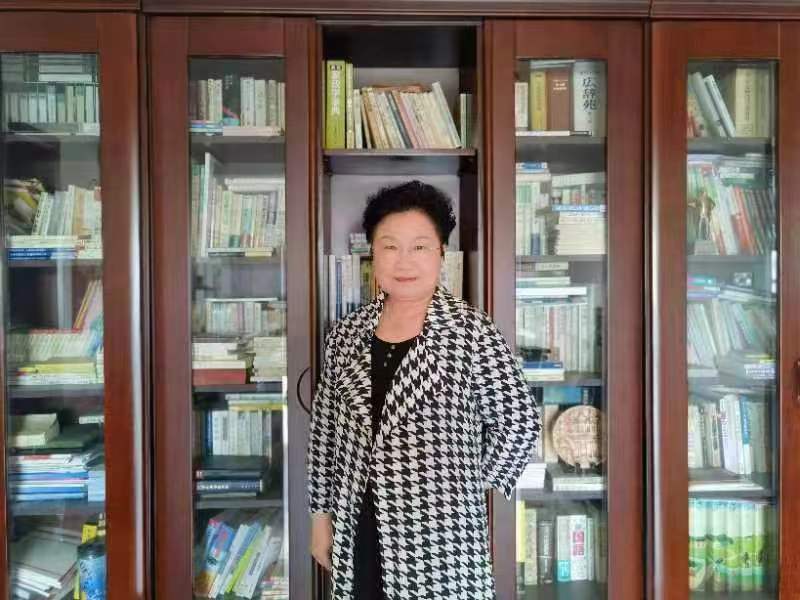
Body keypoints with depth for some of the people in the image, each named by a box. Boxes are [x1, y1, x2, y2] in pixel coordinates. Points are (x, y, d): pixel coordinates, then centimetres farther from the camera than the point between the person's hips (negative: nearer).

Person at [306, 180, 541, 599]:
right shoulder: (346, 334, 4)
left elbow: (519, 421, -6)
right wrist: (322, 514, 10)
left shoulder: (470, 330, -9)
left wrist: (470, 482, -1)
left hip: (440, 535, -3)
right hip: (358, 534, 4)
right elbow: (325, 429, 10)